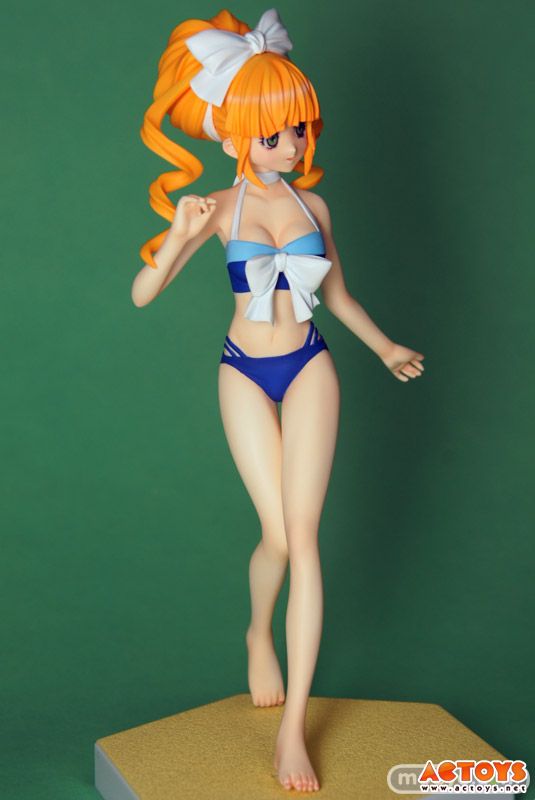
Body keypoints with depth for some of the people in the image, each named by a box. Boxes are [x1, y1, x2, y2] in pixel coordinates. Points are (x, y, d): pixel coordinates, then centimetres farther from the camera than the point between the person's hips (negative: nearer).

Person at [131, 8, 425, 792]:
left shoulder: (312, 205, 1)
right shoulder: (218, 210, -8)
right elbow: (143, 293, -16)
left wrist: (386, 347, 22)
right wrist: (180, 238, -33)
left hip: (309, 370, 2)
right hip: (245, 375, -1)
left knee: (303, 533, -5)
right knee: (278, 535, -1)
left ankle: (293, 725, -1)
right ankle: (259, 631, 38)